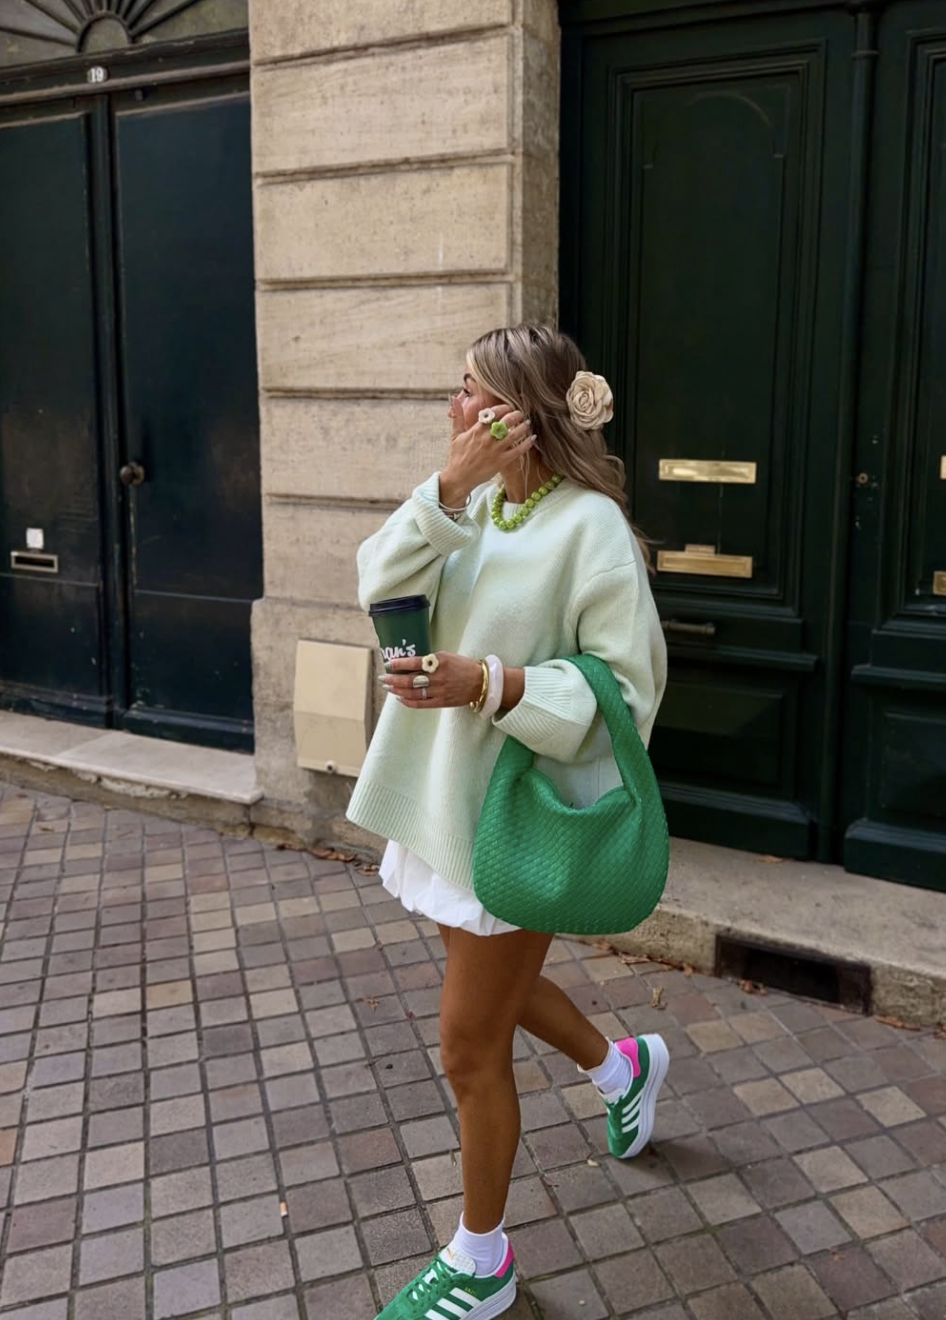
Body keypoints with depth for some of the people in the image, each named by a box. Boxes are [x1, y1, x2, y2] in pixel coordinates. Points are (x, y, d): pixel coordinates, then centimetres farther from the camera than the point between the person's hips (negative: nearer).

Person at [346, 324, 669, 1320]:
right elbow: (382, 588, -11)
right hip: (445, 795, 8)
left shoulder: (590, 526, -18)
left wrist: (494, 684, -30)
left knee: (470, 1047, 5)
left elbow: (625, 691, -17)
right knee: (494, 989, 27)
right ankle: (622, 1065, 56)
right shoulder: (473, 505, 3)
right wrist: (449, 488, -23)